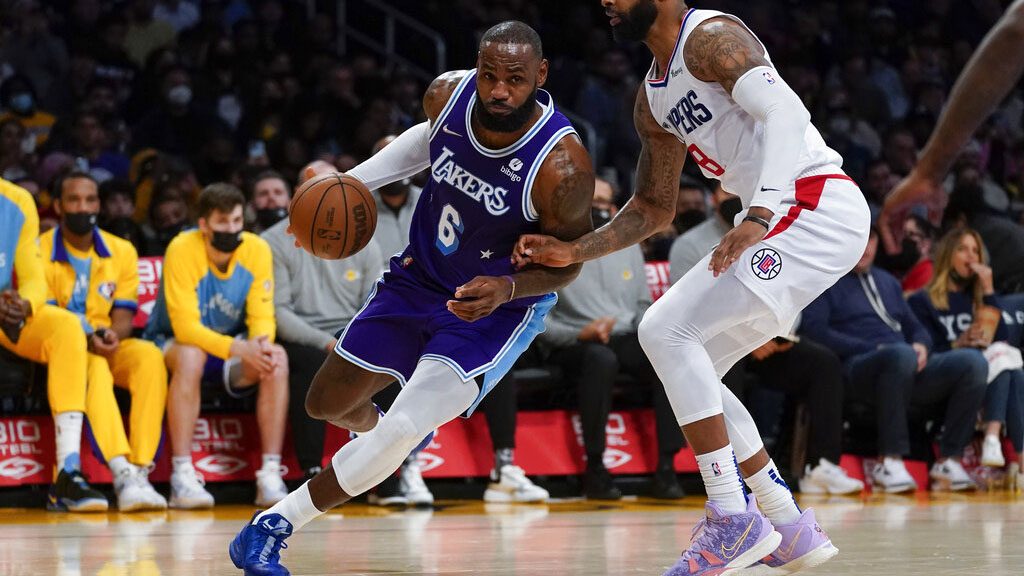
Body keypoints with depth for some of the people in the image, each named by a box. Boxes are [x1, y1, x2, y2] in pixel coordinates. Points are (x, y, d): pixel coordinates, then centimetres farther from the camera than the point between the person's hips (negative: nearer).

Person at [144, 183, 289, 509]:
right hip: (171, 343, -4)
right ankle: (182, 477, -38)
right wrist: (237, 349, -41)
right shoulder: (182, 250, -22)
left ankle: (271, 474, -24)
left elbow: (262, 316, -7)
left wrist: (261, 342, -32)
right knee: (191, 357, -38)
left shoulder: (257, 250, -9)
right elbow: (185, 327, -27)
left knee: (276, 358, -25)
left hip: (229, 346, 4)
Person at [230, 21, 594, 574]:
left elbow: (566, 261, -16)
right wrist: (353, 181, 1)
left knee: (403, 430, -25)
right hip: (417, 279, 5)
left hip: (496, 307, -5)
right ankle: (375, 429, 53)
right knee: (326, 403, 16)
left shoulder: (561, 166, -32)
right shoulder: (448, 93, -18)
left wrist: (506, 289, -35)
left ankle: (279, 521, -8)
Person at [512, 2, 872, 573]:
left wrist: (758, 216, -36)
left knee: (666, 330, -16)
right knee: (689, 372, 11)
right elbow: (653, 208, 28)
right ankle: (793, 529, 14)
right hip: (787, 217, 10)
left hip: (818, 206, -10)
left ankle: (734, 521, -15)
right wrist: (573, 251, 15)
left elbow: (785, 112, -24)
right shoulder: (653, 100, 20)